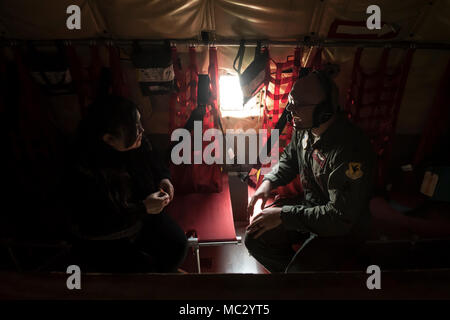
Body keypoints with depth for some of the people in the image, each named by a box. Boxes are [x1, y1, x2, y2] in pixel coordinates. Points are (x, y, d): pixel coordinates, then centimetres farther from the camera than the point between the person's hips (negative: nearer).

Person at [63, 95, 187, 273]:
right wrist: (143, 208, -29)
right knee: (144, 267, -22)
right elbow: (96, 225, -27)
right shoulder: (84, 173, -30)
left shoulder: (139, 145, -11)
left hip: (142, 218, 6)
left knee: (178, 244, -12)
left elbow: (156, 166, 12)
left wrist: (163, 179, -10)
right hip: (102, 242, -5)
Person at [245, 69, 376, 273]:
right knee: (255, 238, 0)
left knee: (300, 269, -25)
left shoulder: (351, 150, -33)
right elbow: (289, 158, 14)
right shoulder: (304, 128, -8)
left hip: (343, 228, -7)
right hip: (308, 206, 7)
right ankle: (294, 267, 22)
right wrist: (269, 181, -6)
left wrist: (283, 215, -28)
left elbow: (341, 218, -31)